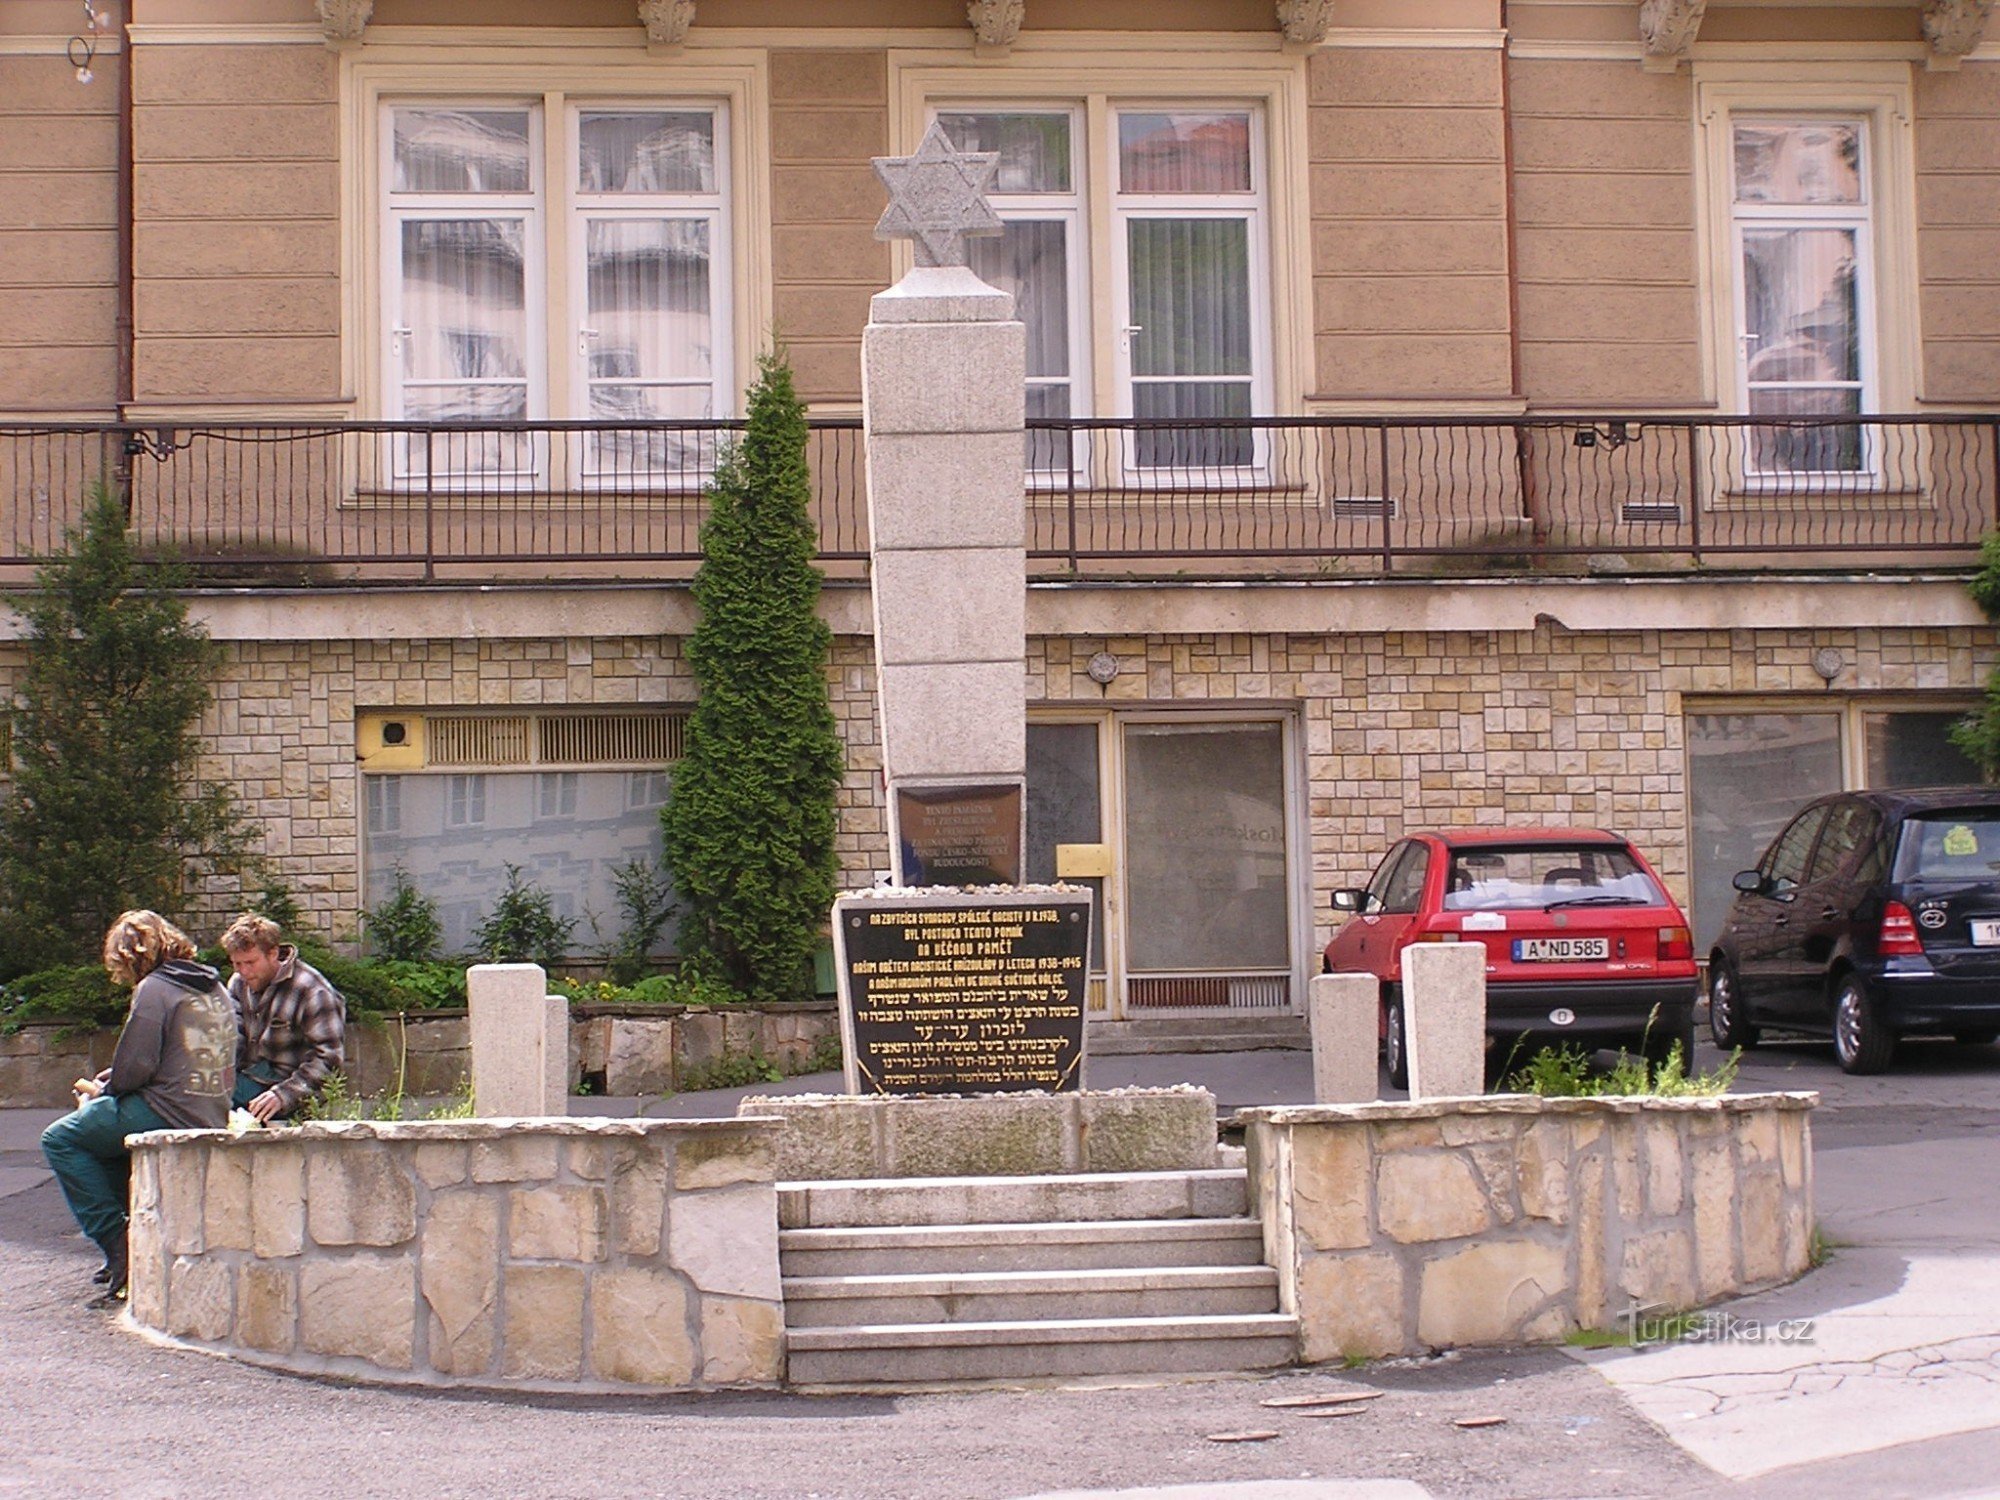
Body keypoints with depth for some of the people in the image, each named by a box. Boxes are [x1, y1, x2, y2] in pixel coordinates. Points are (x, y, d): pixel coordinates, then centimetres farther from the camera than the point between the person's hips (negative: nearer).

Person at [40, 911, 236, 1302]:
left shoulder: (154, 989, -9)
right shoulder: (214, 988, 16)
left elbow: (134, 1068, -16)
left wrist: (103, 1089, 6)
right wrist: (107, 1085, 19)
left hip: (168, 1115, -9)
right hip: (211, 1119, 9)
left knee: (60, 1139, 5)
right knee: (103, 1126, 31)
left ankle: (118, 1245, -3)